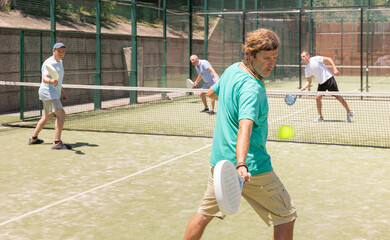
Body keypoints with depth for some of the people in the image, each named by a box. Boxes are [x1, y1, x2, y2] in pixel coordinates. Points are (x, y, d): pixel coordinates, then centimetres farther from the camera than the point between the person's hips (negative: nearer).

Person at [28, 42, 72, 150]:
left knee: (47, 116, 23)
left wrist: (62, 92, 22)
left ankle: (33, 138, 37)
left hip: (54, 94, 11)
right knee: (61, 115, -21)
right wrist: (52, 81, -51)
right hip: (48, 93, -11)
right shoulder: (48, 63, -16)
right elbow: (44, 78, -30)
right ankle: (57, 143, -24)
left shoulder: (59, 62, 14)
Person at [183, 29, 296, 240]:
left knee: (204, 214, 21)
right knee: (286, 218, 6)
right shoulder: (251, 88, -22)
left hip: (219, 162, 9)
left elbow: (212, 93, 25)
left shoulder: (232, 70, 5)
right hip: (253, 168, -8)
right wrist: (241, 165, -49)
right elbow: (245, 127, -37)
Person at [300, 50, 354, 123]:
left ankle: (349, 112, 9)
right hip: (321, 83, 6)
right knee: (318, 97, -9)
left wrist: (334, 68, -19)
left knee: (338, 97, -4)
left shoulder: (315, 59, -13)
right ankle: (320, 117, 4)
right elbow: (309, 81, 10)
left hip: (329, 79, -6)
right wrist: (302, 89, -2)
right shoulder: (307, 69, 5)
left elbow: (329, 59, -10)